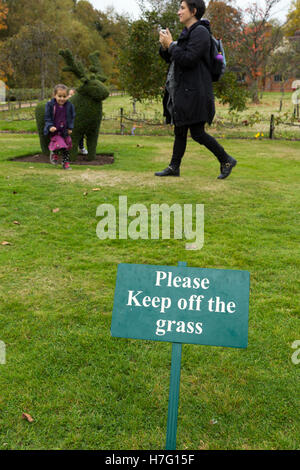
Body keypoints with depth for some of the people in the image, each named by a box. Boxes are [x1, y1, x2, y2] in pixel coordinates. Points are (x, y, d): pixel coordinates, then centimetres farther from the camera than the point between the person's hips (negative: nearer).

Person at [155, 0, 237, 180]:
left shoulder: (200, 32, -11)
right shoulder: (187, 33, 18)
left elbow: (188, 59, -22)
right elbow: (173, 59, 21)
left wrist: (171, 44, -11)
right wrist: (165, 47, 2)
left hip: (194, 92, -9)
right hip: (182, 91, 9)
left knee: (197, 133, -8)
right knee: (180, 131, 11)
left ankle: (226, 160, 5)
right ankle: (174, 167, 19)